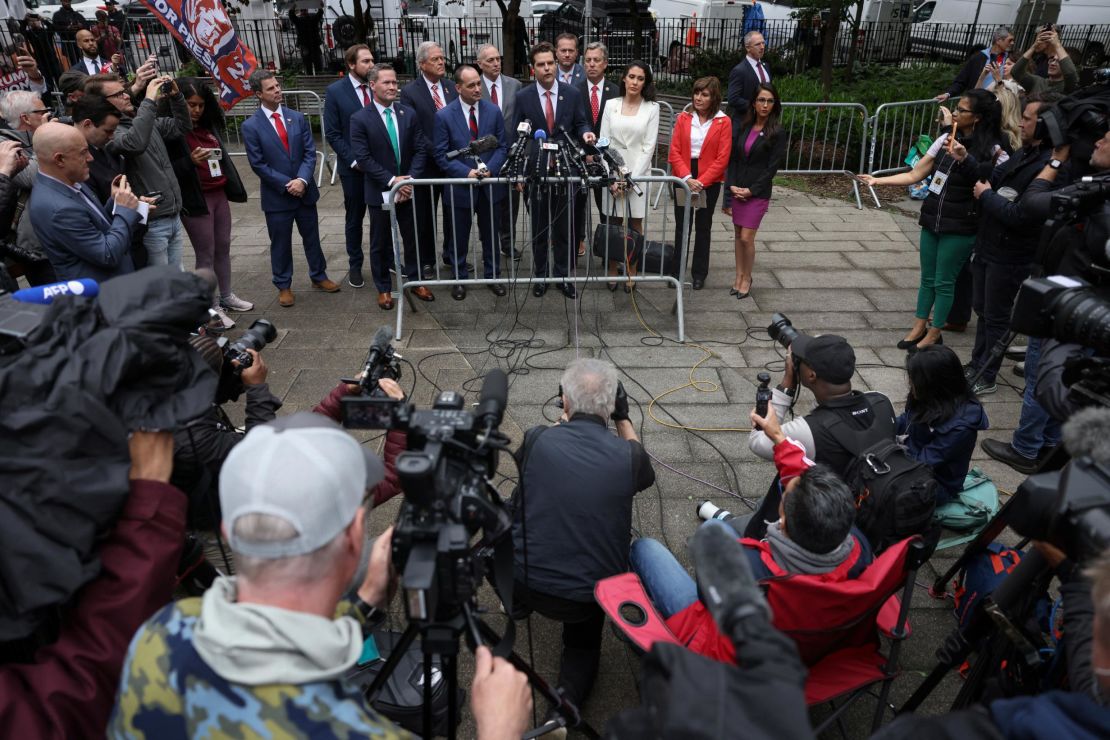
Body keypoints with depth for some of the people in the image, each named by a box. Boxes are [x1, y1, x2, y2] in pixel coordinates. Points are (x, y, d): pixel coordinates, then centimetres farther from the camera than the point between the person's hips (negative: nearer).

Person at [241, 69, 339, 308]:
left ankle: (318, 277, 31)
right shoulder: (251, 126, -8)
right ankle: (284, 286, 21)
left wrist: (302, 180, -16)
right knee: (280, 243, 8)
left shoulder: (297, 118, 2)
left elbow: (310, 152, -1)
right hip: (276, 195, -3)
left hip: (305, 190, 3)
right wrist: (287, 184, -15)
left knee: (312, 237, 14)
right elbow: (258, 164, -9)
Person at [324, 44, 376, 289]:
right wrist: (354, 161, -14)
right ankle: (355, 265, 23)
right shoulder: (335, 91, -7)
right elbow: (332, 134, -8)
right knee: (354, 218, 10)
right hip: (353, 167, -2)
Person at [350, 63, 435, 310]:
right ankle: (383, 288, 22)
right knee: (380, 243, 9)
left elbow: (420, 150, 0)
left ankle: (415, 280, 28)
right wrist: (391, 181, -19)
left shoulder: (409, 114, 3)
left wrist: (411, 179, -13)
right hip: (379, 191, -3)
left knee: (412, 239, 12)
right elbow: (363, 158, -13)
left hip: (408, 188, 3)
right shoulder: (360, 119, -8)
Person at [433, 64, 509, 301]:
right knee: (459, 238, 11)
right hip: (460, 186, -2)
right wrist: (466, 172, -19)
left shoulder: (493, 111, -1)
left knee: (490, 235, 14)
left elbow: (502, 146, 2)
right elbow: (440, 154, -8)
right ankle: (460, 279, 27)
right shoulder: (444, 116, -8)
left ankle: (492, 276, 29)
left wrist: (490, 169, -14)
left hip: (490, 185, 2)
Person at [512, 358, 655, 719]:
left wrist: (566, 419, 22)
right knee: (583, 641, 32)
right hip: (591, 596, 0)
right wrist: (624, 419, 14)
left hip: (527, 584, 1)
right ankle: (570, 697, 3)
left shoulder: (537, 440, -11)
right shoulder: (628, 456, -11)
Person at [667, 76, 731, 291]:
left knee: (703, 226, 10)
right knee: (682, 225, 7)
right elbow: (674, 152, -4)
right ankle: (677, 271, 17)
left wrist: (700, 182, -16)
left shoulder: (724, 122, -5)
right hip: (683, 178, 1)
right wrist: (687, 177, -17)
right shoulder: (683, 118, 1)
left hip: (709, 181, -1)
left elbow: (722, 159, -9)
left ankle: (699, 273, 20)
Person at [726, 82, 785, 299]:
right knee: (737, 235, 10)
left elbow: (773, 167, -9)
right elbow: (734, 158, 8)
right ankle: (739, 275, 22)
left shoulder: (777, 133, -7)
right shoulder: (744, 127, 7)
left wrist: (751, 190, -13)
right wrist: (732, 184, -5)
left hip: (758, 192, -5)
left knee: (746, 237, -7)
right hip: (738, 189, 5)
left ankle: (746, 278, 10)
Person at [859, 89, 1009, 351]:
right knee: (927, 278, 15)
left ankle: (934, 333, 20)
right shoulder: (946, 139, 4)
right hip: (932, 220, 5)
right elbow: (914, 175, 6)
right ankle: (919, 327, 27)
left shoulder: (993, 151, -11)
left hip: (960, 228, -5)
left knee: (943, 282, 5)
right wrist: (877, 180, -2)